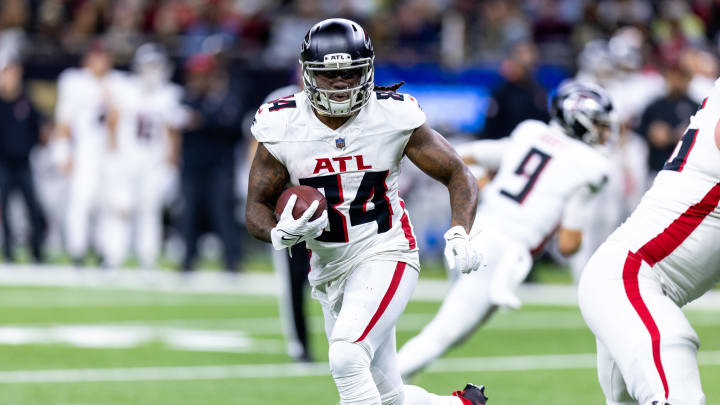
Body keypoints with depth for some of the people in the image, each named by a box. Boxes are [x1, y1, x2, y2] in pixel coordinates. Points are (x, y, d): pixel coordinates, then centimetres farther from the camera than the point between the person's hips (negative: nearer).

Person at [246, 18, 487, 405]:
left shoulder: (394, 118, -11)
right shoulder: (282, 129, -7)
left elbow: (459, 176, -3)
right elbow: (256, 208, 1)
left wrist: (459, 235, -20)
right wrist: (282, 234, -22)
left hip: (384, 256, -4)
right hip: (329, 269, 4)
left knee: (346, 358, -28)